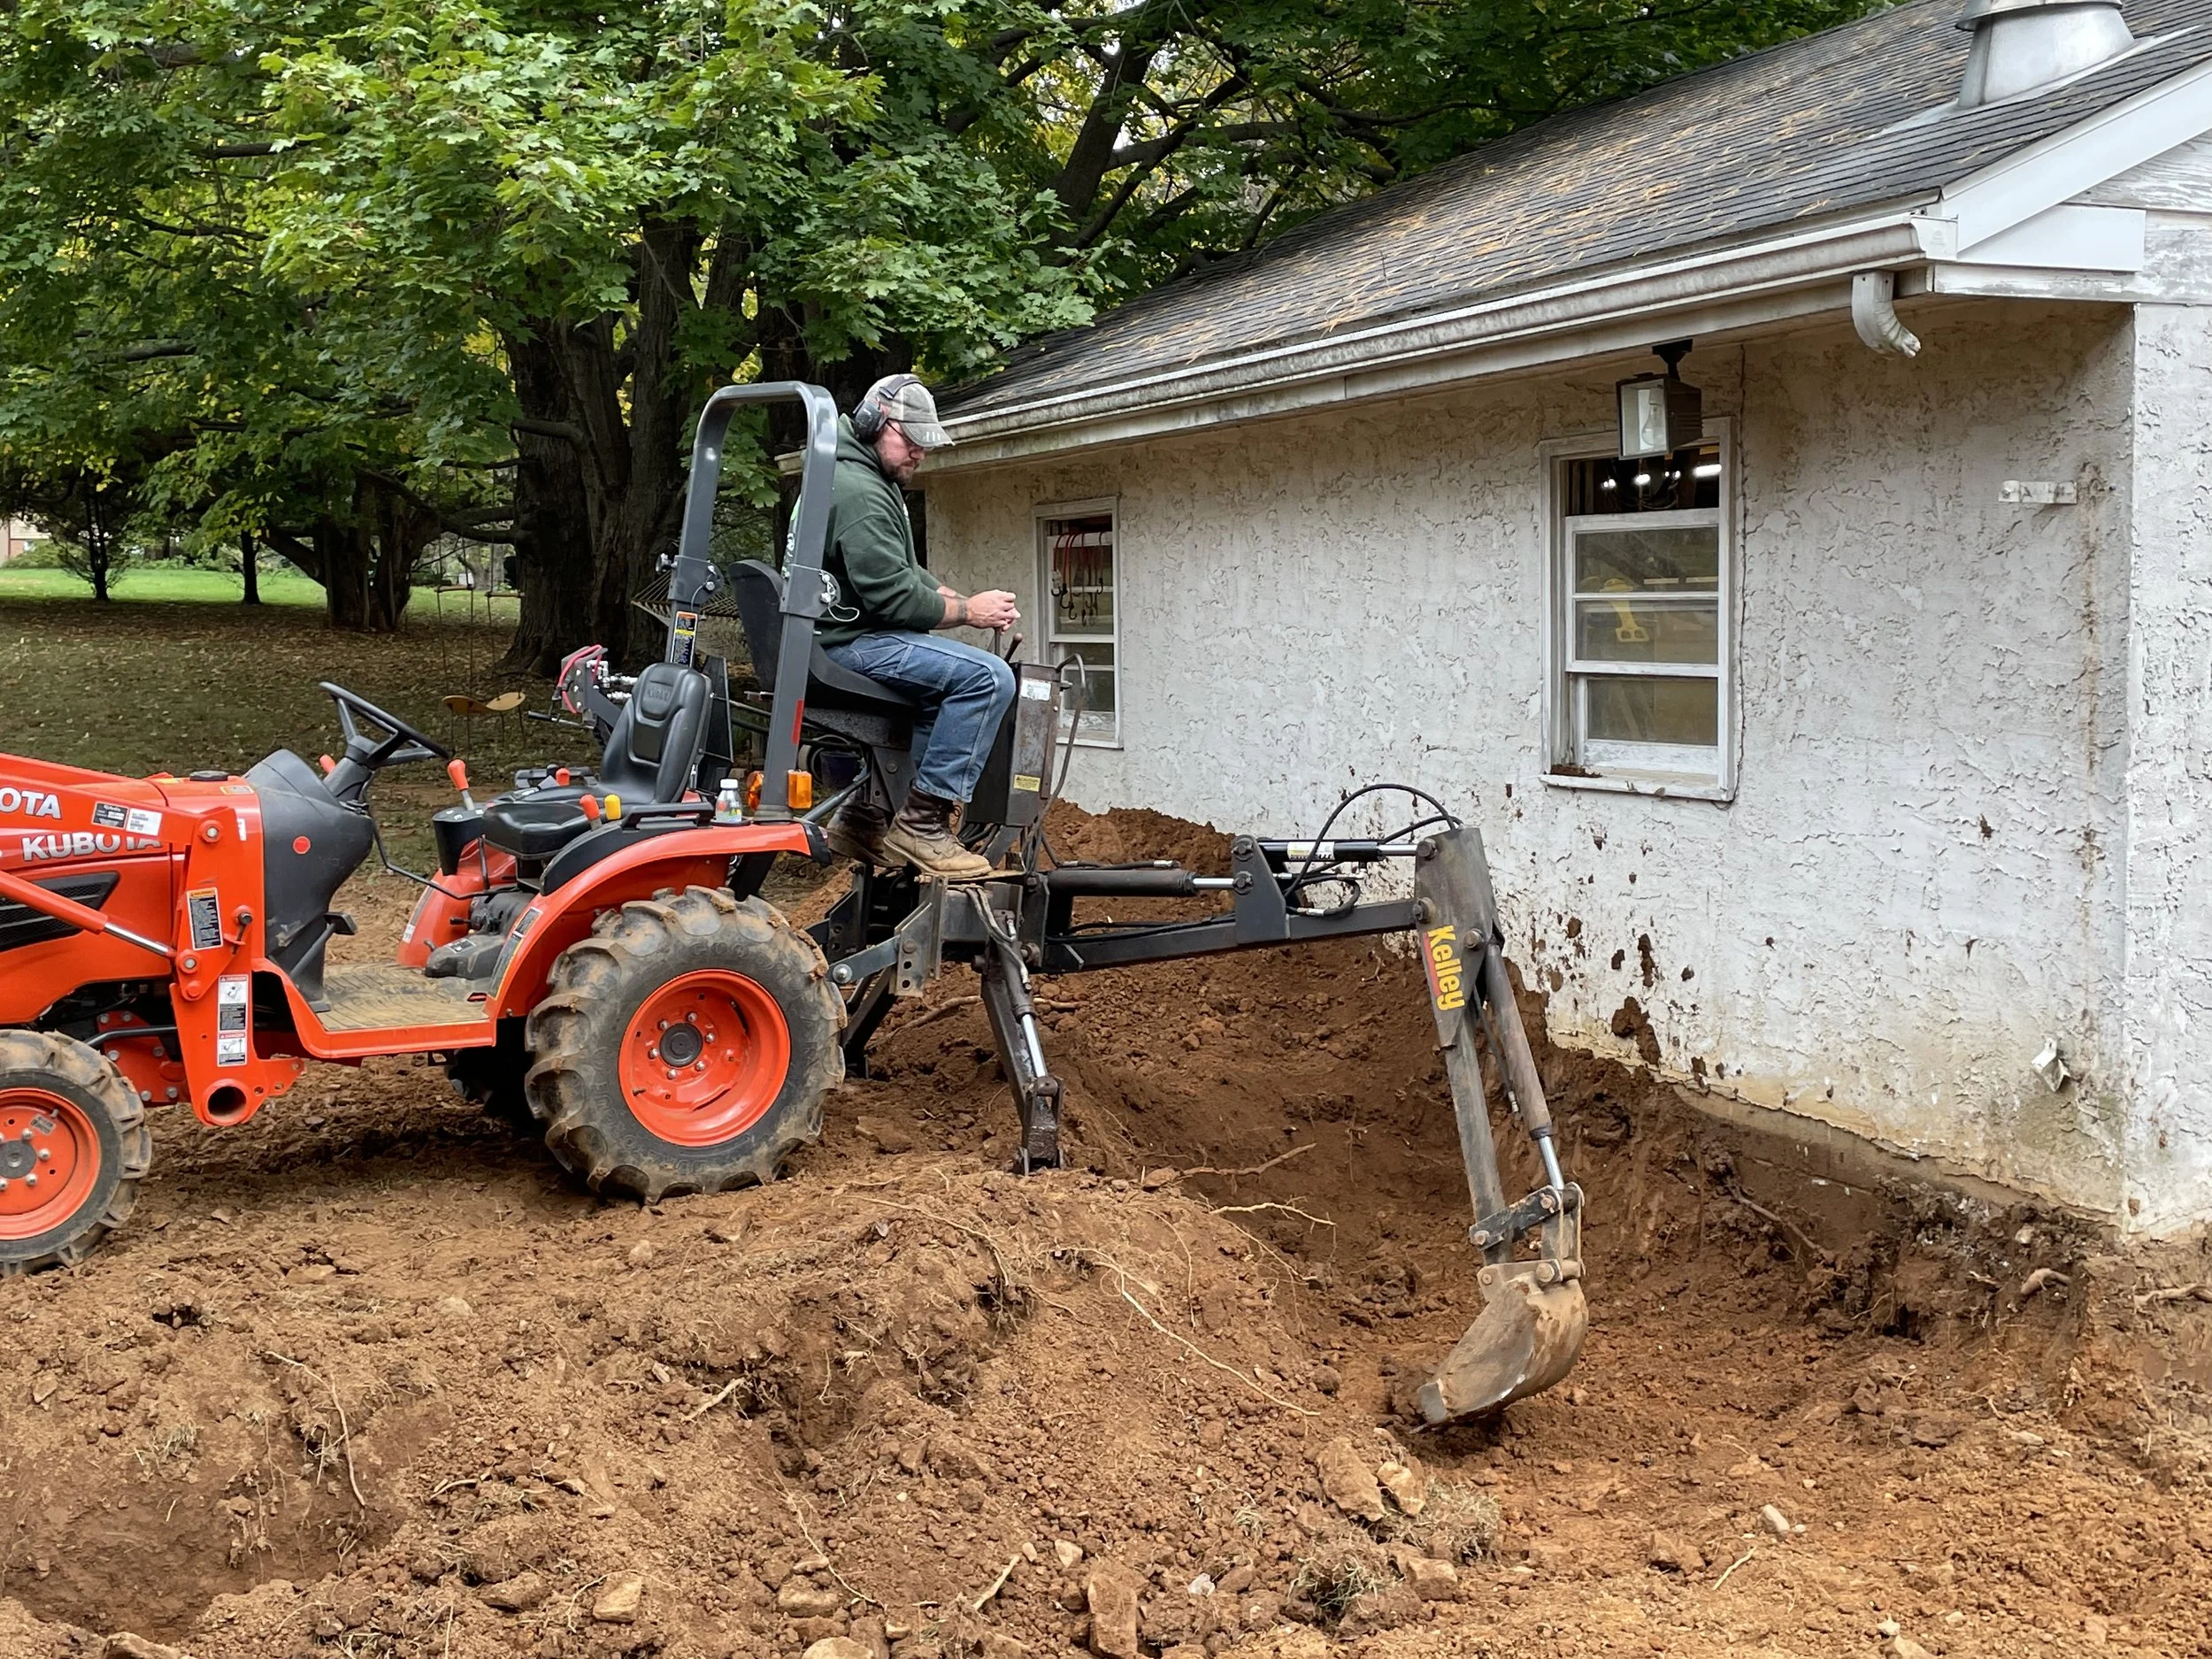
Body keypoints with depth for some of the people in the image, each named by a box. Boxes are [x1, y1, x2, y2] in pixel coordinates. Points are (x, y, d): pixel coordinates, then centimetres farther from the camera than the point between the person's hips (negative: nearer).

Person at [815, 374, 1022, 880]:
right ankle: (921, 822, -21)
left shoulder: (877, 485, 21)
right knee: (988, 678, -22)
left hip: (853, 634, 11)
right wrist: (968, 612, -10)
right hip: (850, 642, -11)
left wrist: (965, 601, 7)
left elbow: (907, 573, 23)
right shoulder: (859, 492, -15)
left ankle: (865, 816, 19)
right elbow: (892, 597, -21)